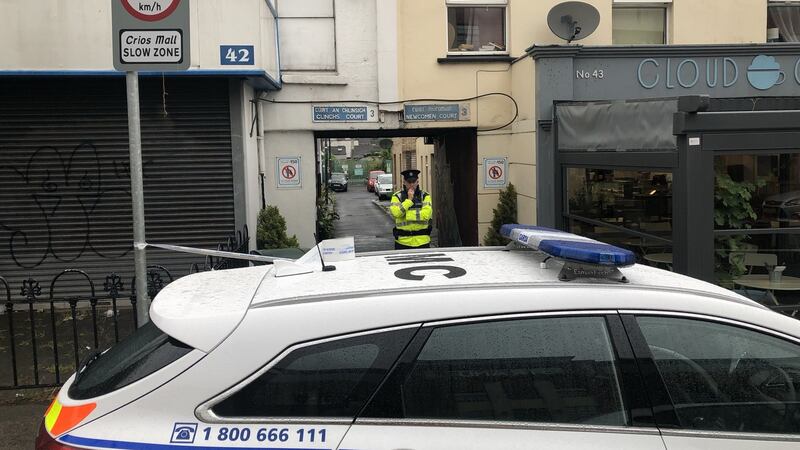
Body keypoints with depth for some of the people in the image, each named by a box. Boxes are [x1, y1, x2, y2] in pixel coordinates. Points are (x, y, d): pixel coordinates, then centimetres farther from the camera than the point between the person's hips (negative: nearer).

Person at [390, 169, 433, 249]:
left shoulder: (425, 196, 4)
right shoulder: (397, 196, 4)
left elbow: (426, 214, -12)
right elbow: (395, 213, -13)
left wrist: (406, 214, -12)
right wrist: (409, 200, -14)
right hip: (402, 241, 0)